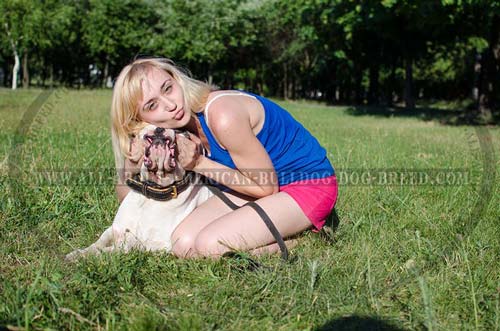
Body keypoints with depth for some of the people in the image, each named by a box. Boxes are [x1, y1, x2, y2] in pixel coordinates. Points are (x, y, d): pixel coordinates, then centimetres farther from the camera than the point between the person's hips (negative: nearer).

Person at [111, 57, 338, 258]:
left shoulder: (223, 118, -30)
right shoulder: (178, 124, -6)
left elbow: (266, 187, -20)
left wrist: (198, 163, -22)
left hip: (309, 184, -8)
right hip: (263, 182, 8)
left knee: (210, 245, -23)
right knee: (183, 244, -9)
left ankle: (299, 238, -1)